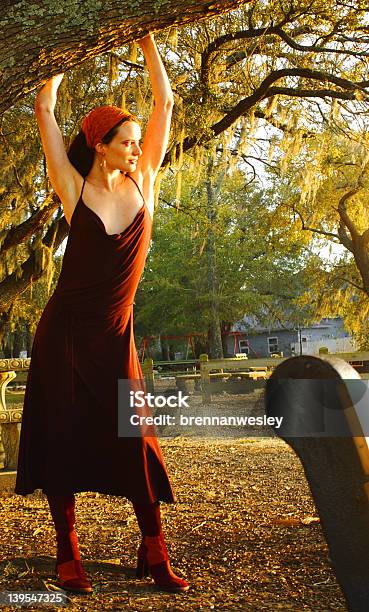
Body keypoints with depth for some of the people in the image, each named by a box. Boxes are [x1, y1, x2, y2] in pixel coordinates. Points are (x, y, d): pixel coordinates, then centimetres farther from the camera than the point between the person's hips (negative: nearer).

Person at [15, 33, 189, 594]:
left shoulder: (142, 184, 4)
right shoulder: (76, 189, -3)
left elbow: (165, 103, 7)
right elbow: (45, 110, -2)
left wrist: (147, 38, 11)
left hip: (115, 335, 2)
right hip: (65, 332, -2)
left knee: (133, 439, -1)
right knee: (63, 438, 2)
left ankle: (154, 554, 10)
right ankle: (68, 556, 14)